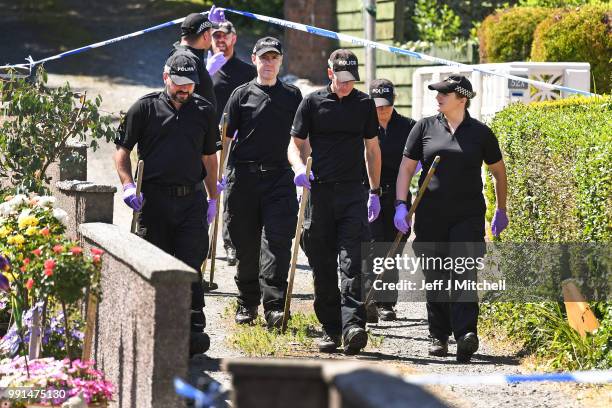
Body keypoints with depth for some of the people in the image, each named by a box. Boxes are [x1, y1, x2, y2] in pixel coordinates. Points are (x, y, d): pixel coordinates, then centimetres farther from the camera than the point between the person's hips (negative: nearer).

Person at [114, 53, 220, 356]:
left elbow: (209, 157, 21)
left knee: (190, 265, -7)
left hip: (191, 199, 1)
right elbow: (122, 149, 6)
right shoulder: (145, 108, 3)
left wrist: (213, 198, 19)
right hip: (154, 199, -1)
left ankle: (194, 329, -9)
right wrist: (128, 185, -7)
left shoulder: (204, 112, 12)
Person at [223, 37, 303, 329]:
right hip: (244, 177, 1)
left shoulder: (292, 96, 11)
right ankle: (247, 303, 17)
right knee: (245, 243, 5)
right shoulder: (242, 94, 8)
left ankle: (274, 306, -17)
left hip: (279, 176, 0)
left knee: (277, 241, -12)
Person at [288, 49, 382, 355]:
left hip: (352, 192, 0)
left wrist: (375, 192, 14)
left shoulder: (364, 104, 10)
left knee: (353, 261, -13)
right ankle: (331, 328, 11)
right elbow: (295, 144, 9)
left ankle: (353, 325, -21)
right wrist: (299, 168, -13)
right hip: (319, 190, 0)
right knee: (323, 266, 3)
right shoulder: (313, 103, 5)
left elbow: (372, 149, 17)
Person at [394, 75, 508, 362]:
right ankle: (439, 337, 18)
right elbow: (406, 167, 8)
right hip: (430, 217, 2)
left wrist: (501, 210, 19)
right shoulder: (425, 128, 6)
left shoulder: (480, 133, 4)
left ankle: (466, 336, -25)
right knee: (435, 278, 6)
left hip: (468, 216, -2)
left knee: (463, 274, -15)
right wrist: (401, 205, -3)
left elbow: (499, 171, 16)